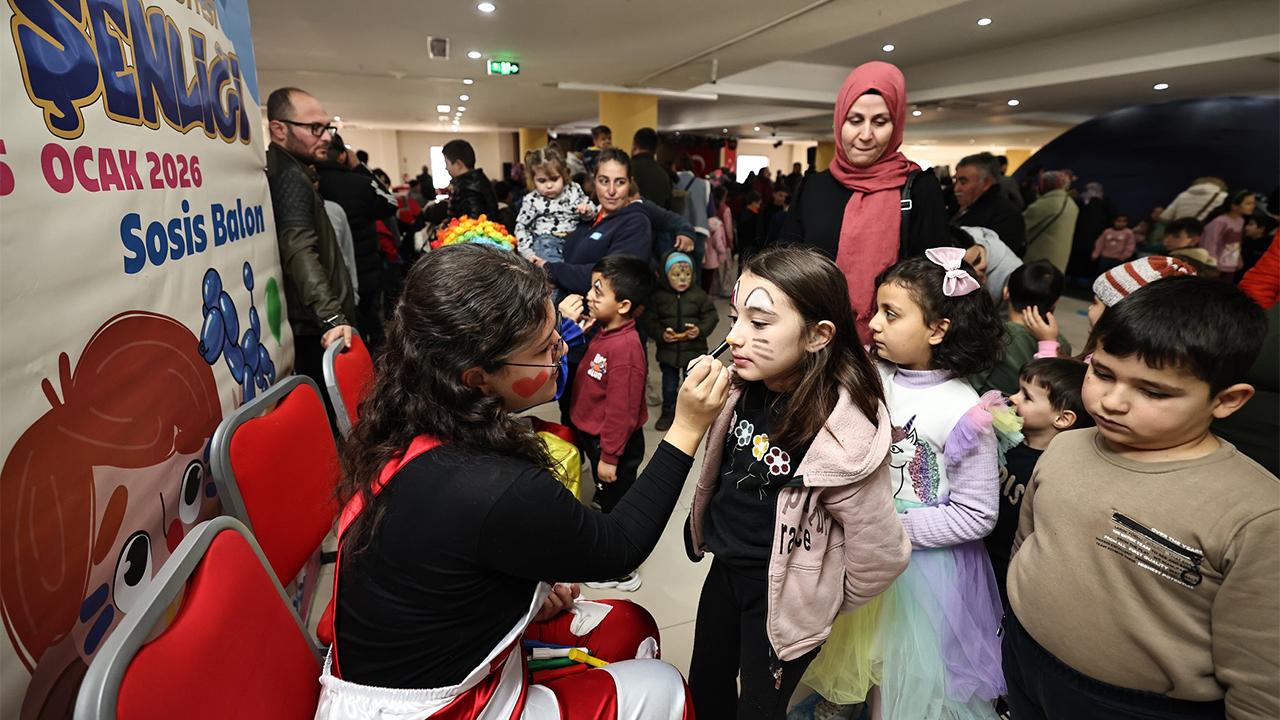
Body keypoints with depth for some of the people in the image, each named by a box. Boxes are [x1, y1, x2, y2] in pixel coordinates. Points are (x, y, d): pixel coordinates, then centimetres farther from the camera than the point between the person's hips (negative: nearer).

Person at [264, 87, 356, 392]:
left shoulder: (286, 171, 16)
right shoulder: (290, 175, -16)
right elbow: (300, 250, -31)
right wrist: (332, 317, -41)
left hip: (313, 324, 10)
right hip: (315, 330, -10)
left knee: (320, 406, 14)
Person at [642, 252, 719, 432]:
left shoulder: (700, 295, -7)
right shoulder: (658, 296, -7)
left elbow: (711, 316, -1)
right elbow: (648, 319, -4)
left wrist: (701, 330, -18)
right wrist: (661, 334, -19)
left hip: (694, 349, 0)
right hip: (668, 349, 0)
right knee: (669, 385, 15)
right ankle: (668, 412, 33)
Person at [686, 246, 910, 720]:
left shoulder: (844, 436, -31)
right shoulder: (747, 389, -13)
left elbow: (881, 555, -19)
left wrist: (829, 604, -4)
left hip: (782, 591, -6)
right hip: (727, 567, 6)